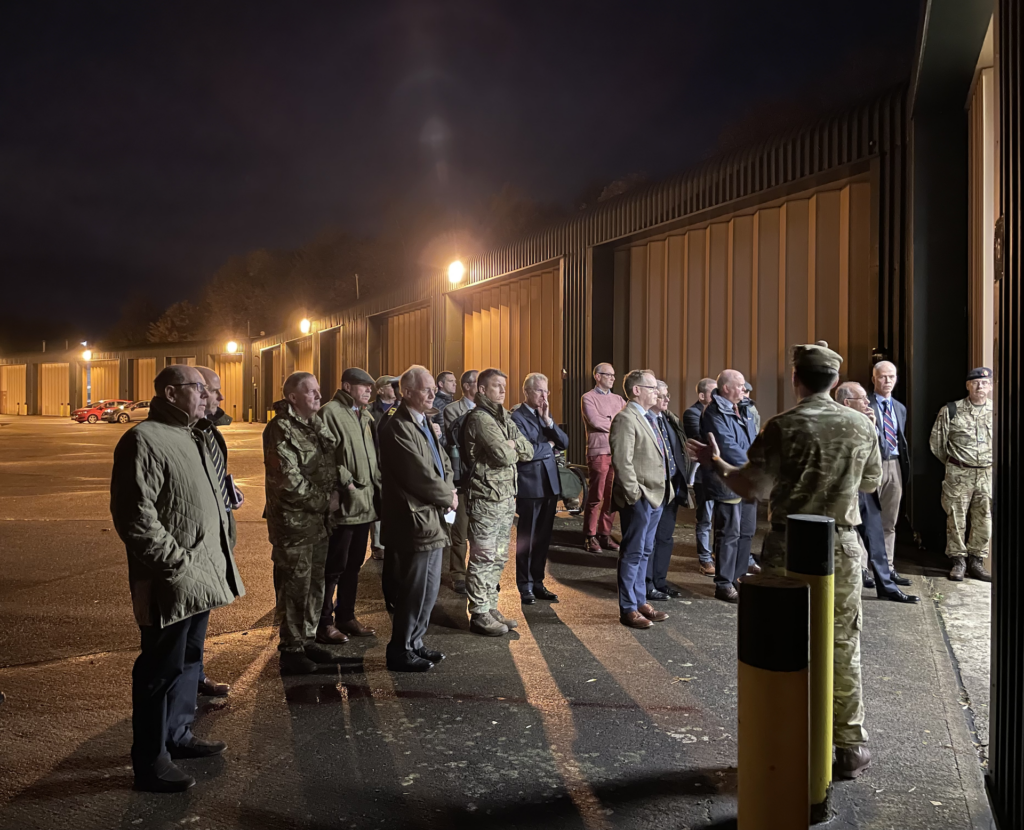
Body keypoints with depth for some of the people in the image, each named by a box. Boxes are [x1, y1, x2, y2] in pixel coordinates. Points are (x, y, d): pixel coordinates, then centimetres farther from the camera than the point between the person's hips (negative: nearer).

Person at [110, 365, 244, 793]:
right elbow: (135, 515, -23)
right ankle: (150, 760, 15)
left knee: (189, 659, 21)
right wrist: (176, 563, -21)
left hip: (200, 576, 10)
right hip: (172, 583, -10)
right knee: (162, 668, 1)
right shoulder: (144, 441, -16)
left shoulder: (190, 438, 15)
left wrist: (216, 559, 18)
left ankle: (177, 733, 37)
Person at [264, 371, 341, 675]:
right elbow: (289, 480, -20)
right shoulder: (281, 429, -15)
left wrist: (335, 492, -1)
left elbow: (332, 463, 18)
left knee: (315, 582, 16)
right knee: (295, 585, 0)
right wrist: (325, 501, -12)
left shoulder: (318, 425, 12)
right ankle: (291, 650, 13)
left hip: (319, 519, 8)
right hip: (293, 521, -8)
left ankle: (307, 639, 30)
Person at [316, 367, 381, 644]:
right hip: (343, 504, -8)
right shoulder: (330, 413, -10)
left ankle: (346, 617, 28)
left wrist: (377, 484, 8)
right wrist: (347, 483, -17)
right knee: (334, 566, 0)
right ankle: (324, 623, 13)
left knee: (353, 565, 16)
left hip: (365, 503, 8)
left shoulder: (365, 416, 15)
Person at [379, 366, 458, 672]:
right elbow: (420, 475, -21)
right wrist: (448, 497, -7)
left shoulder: (425, 424, 15)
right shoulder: (399, 428, -16)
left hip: (433, 520, 10)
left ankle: (414, 644, 31)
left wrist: (448, 491, -2)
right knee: (414, 590, -1)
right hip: (414, 523, -10)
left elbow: (443, 465, 17)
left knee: (428, 590, 17)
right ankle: (400, 652, 14)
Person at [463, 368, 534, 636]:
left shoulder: (505, 418, 15)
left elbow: (528, 451, 11)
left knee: (498, 558, 15)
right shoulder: (479, 418, -13)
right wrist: (513, 449, -1)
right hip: (486, 498, -9)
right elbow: (504, 455, -22)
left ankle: (490, 607, 25)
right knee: (483, 558, -1)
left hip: (506, 496, 9)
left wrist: (513, 446, -8)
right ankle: (479, 614, 8)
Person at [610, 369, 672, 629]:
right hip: (639, 499, -9)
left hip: (656, 496, 9)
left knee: (645, 552, 16)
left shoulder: (648, 418, 16)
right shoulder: (625, 419, -15)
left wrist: (664, 490, 14)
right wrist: (635, 495, -20)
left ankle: (640, 602, 27)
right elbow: (622, 461, -20)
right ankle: (628, 609, 11)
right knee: (632, 554, 0)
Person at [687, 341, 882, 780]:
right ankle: (849, 746, 20)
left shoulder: (783, 426, -12)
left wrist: (716, 461, 3)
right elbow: (871, 483, 13)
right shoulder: (862, 425, 0)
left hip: (787, 547, -3)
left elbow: (752, 487, -12)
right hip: (841, 547, 3)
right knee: (843, 646, 12)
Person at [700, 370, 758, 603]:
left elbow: (754, 443, 16)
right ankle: (724, 585, 7)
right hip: (728, 482, -9)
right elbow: (728, 447, -20)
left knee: (747, 531, 15)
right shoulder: (714, 413, -13)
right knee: (729, 534, -3)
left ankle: (739, 577, 28)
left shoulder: (745, 413, 15)